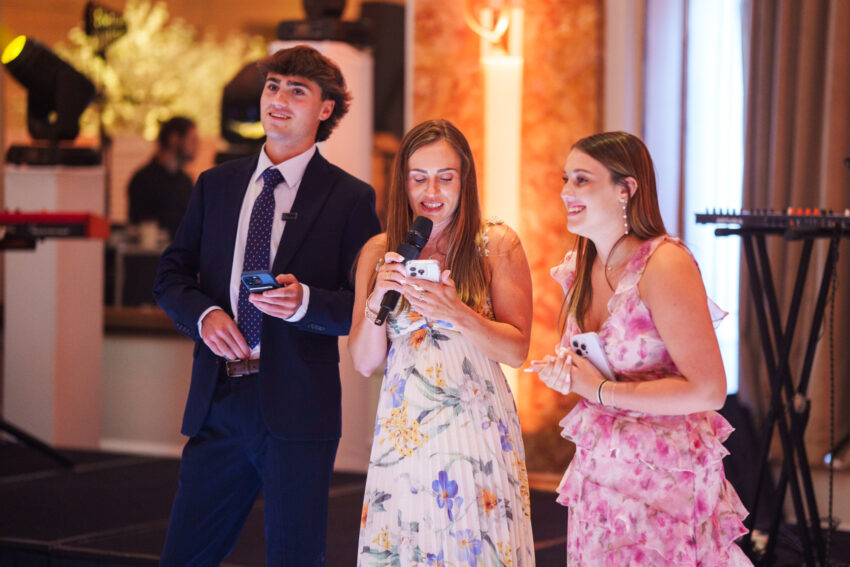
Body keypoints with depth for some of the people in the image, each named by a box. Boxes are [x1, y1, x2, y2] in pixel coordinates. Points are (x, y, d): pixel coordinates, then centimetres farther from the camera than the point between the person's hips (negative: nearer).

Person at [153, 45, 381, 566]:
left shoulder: (351, 199, 0)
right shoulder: (216, 185, 13)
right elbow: (173, 273, 14)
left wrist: (306, 302, -22)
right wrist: (204, 314, -7)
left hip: (297, 409, -4)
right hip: (217, 404, 4)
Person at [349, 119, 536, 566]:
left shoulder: (498, 246, -1)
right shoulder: (378, 252, 7)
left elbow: (517, 350, -5)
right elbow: (364, 362, 6)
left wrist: (455, 312, -20)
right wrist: (376, 301, -11)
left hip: (475, 429, -2)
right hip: (402, 430, 2)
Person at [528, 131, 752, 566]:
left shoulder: (665, 264, -19)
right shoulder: (580, 267, 7)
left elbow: (708, 391, -23)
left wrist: (603, 391, -19)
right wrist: (564, 371, -1)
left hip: (665, 479, -7)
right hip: (598, 473, 7)